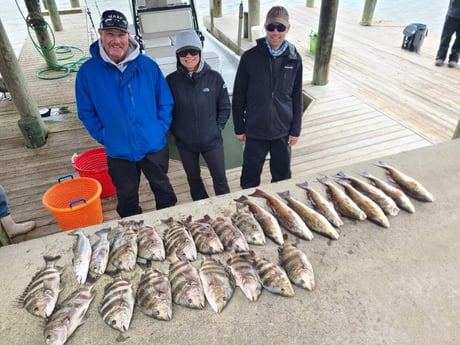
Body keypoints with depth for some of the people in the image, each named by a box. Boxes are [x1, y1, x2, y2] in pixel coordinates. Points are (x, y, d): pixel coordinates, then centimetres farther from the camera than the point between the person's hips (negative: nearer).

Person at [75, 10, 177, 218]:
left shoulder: (148, 65, -9)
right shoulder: (87, 72, -8)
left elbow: (165, 102, 0)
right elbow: (86, 112, 1)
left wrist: (161, 129, -7)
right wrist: (104, 137, -6)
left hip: (154, 144, 0)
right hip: (118, 150, 0)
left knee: (162, 188, 21)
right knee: (127, 198, 18)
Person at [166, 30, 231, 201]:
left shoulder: (214, 77, -9)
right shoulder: (171, 80, -8)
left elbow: (225, 107, 0)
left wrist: (217, 128, -4)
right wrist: (176, 131, -2)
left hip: (212, 140, -1)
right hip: (185, 142, 1)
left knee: (220, 177, 12)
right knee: (193, 178, 18)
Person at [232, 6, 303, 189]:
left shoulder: (294, 58, -3)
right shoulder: (250, 57, -10)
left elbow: (297, 97, 3)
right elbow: (239, 96, -4)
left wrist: (296, 130, 2)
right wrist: (239, 128, -1)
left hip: (283, 129, 2)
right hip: (255, 129, -2)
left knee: (282, 175, 16)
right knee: (250, 176, 11)